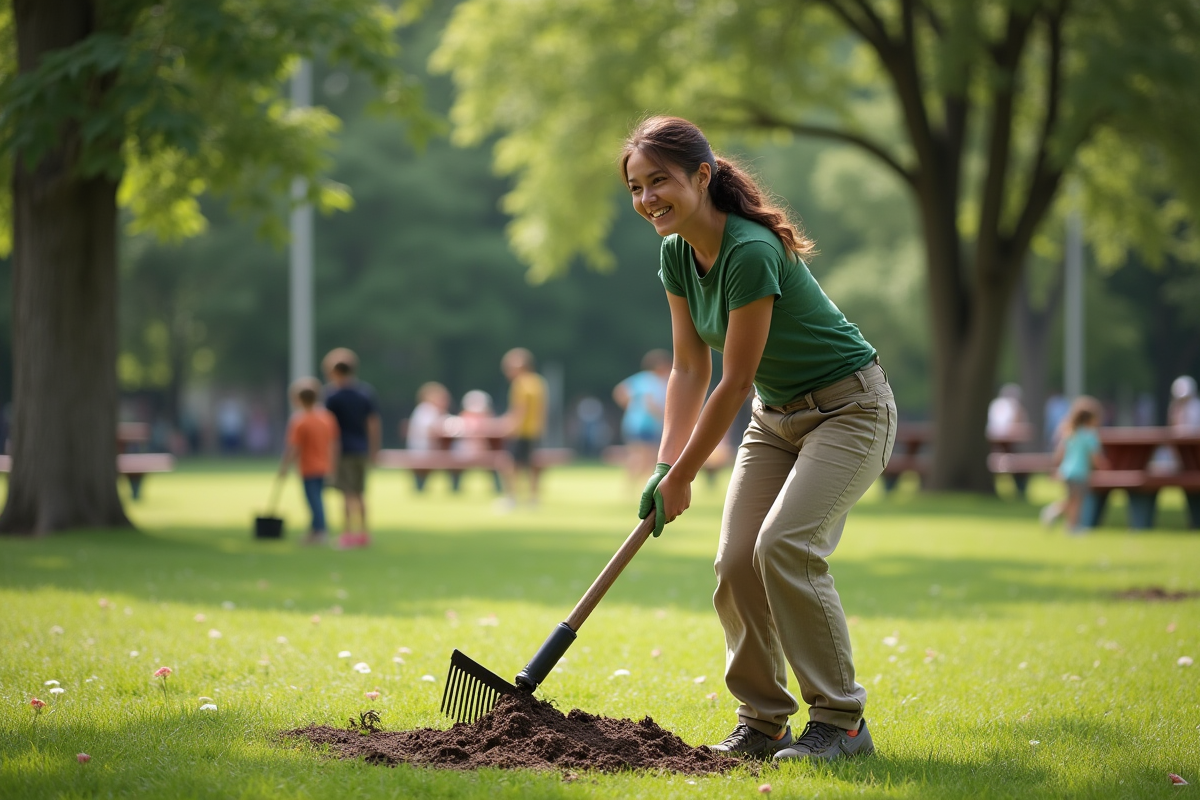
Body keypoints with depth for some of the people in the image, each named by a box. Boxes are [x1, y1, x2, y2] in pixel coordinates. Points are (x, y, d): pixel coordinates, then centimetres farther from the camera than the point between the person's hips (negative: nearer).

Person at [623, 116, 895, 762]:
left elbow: (735, 381, -24)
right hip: (776, 415, 8)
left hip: (848, 410, -8)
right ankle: (763, 721, 11)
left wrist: (682, 477, -16)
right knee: (736, 560, -4)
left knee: (784, 544, -23)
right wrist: (666, 465, -8)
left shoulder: (750, 252, -29)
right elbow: (690, 369, 3)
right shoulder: (677, 254, -2)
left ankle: (841, 721, -11)